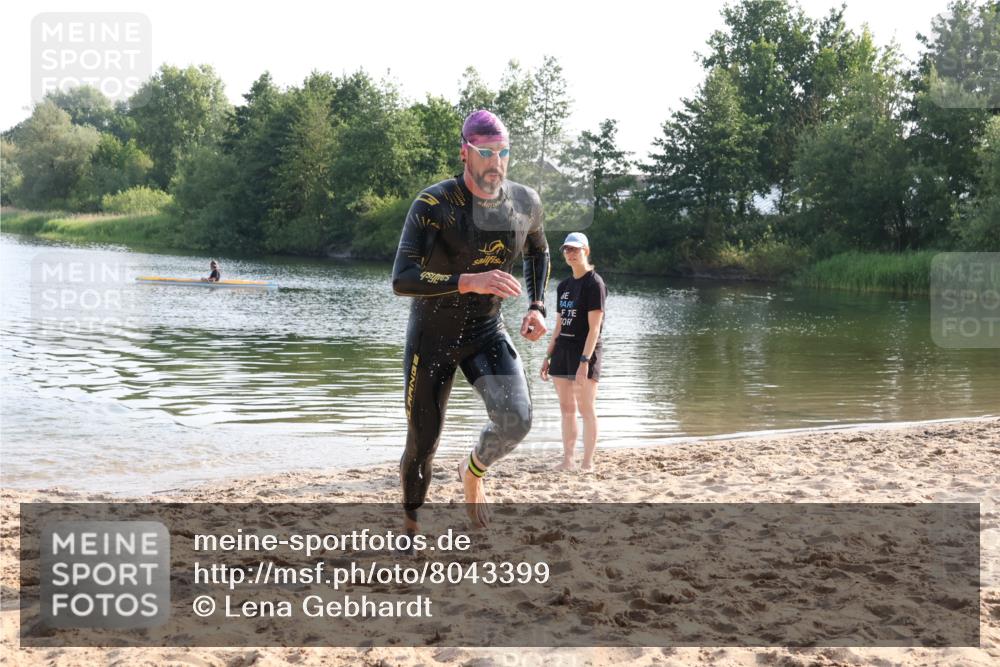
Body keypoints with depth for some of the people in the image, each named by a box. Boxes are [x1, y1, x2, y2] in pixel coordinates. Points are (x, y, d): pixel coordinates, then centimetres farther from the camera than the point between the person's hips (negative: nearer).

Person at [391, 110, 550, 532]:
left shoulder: (525, 203, -7)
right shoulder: (433, 204, -21)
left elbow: (538, 252, 17)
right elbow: (401, 280, -30)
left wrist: (537, 306, 3)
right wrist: (470, 281, -42)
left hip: (486, 332, 3)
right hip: (432, 335, -3)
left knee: (516, 420, -22)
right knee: (422, 445, 5)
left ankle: (473, 472, 13)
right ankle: (411, 525, 35)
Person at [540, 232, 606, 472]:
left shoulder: (594, 283, -8)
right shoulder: (564, 286, 15)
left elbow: (594, 327, -15)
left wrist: (584, 361, -22)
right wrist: (548, 357, 14)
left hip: (585, 352, -7)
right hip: (562, 350, 7)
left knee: (586, 409, -3)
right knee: (566, 409, 9)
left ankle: (587, 463, 1)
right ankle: (567, 460, 14)